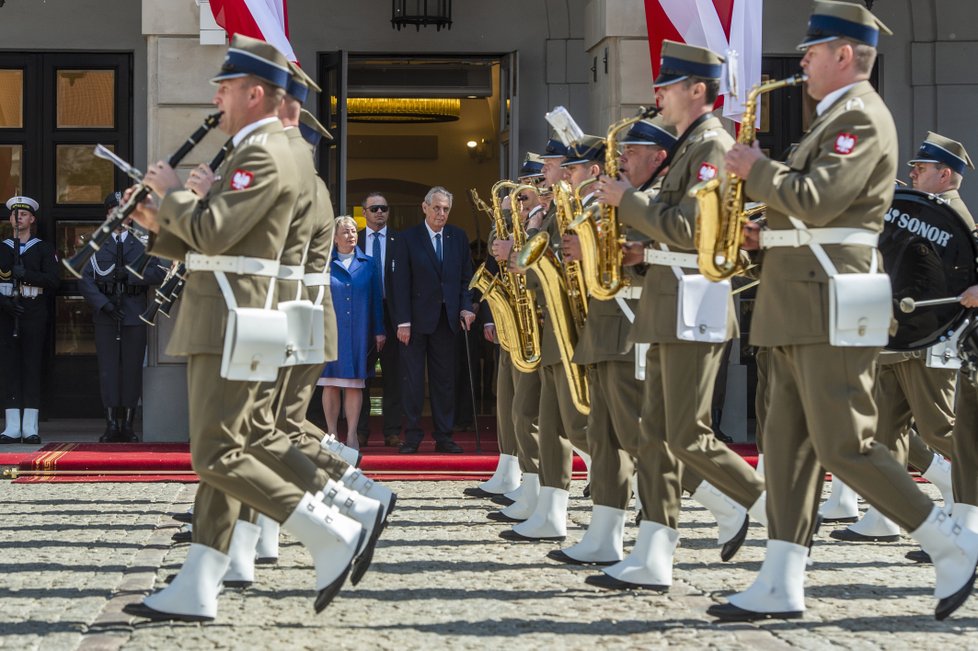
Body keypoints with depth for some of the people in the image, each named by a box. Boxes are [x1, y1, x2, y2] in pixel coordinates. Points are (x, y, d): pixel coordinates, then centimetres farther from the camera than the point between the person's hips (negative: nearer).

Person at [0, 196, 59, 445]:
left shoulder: (44, 249, 8)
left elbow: (52, 281, -3)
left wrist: (27, 274, -15)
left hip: (34, 314, -2)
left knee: (32, 367, -4)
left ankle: (30, 427, -3)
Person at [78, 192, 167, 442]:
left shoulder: (143, 244, 10)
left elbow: (159, 273, -2)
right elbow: (84, 280, 1)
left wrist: (130, 274, -11)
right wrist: (103, 304, -11)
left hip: (134, 315, 0)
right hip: (105, 316, 0)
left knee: (132, 369, 0)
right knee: (108, 368, -2)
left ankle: (127, 424, 6)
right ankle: (111, 425, 0)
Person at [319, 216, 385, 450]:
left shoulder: (369, 263, 9)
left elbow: (376, 298, 9)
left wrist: (379, 331, 5)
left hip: (359, 332, 1)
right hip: (330, 331, -1)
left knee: (354, 385, 2)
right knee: (330, 385, 0)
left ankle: (352, 436, 5)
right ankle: (332, 435, 7)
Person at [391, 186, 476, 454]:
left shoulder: (458, 237, 7)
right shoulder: (409, 238, -2)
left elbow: (466, 277, 10)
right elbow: (401, 282, -5)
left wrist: (466, 307, -4)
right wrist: (403, 321, -11)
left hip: (447, 319, 3)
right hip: (417, 319, -3)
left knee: (445, 379, 5)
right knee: (412, 379, 2)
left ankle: (443, 436, 11)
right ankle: (412, 436, 9)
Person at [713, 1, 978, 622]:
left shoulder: (861, 115, -11)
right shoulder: (838, 116, 22)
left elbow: (816, 200, -22)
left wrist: (757, 169, -9)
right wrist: (770, 233, 10)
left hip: (832, 303, -10)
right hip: (802, 303, 10)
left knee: (844, 445, -9)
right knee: (789, 443, 6)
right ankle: (780, 585, 6)